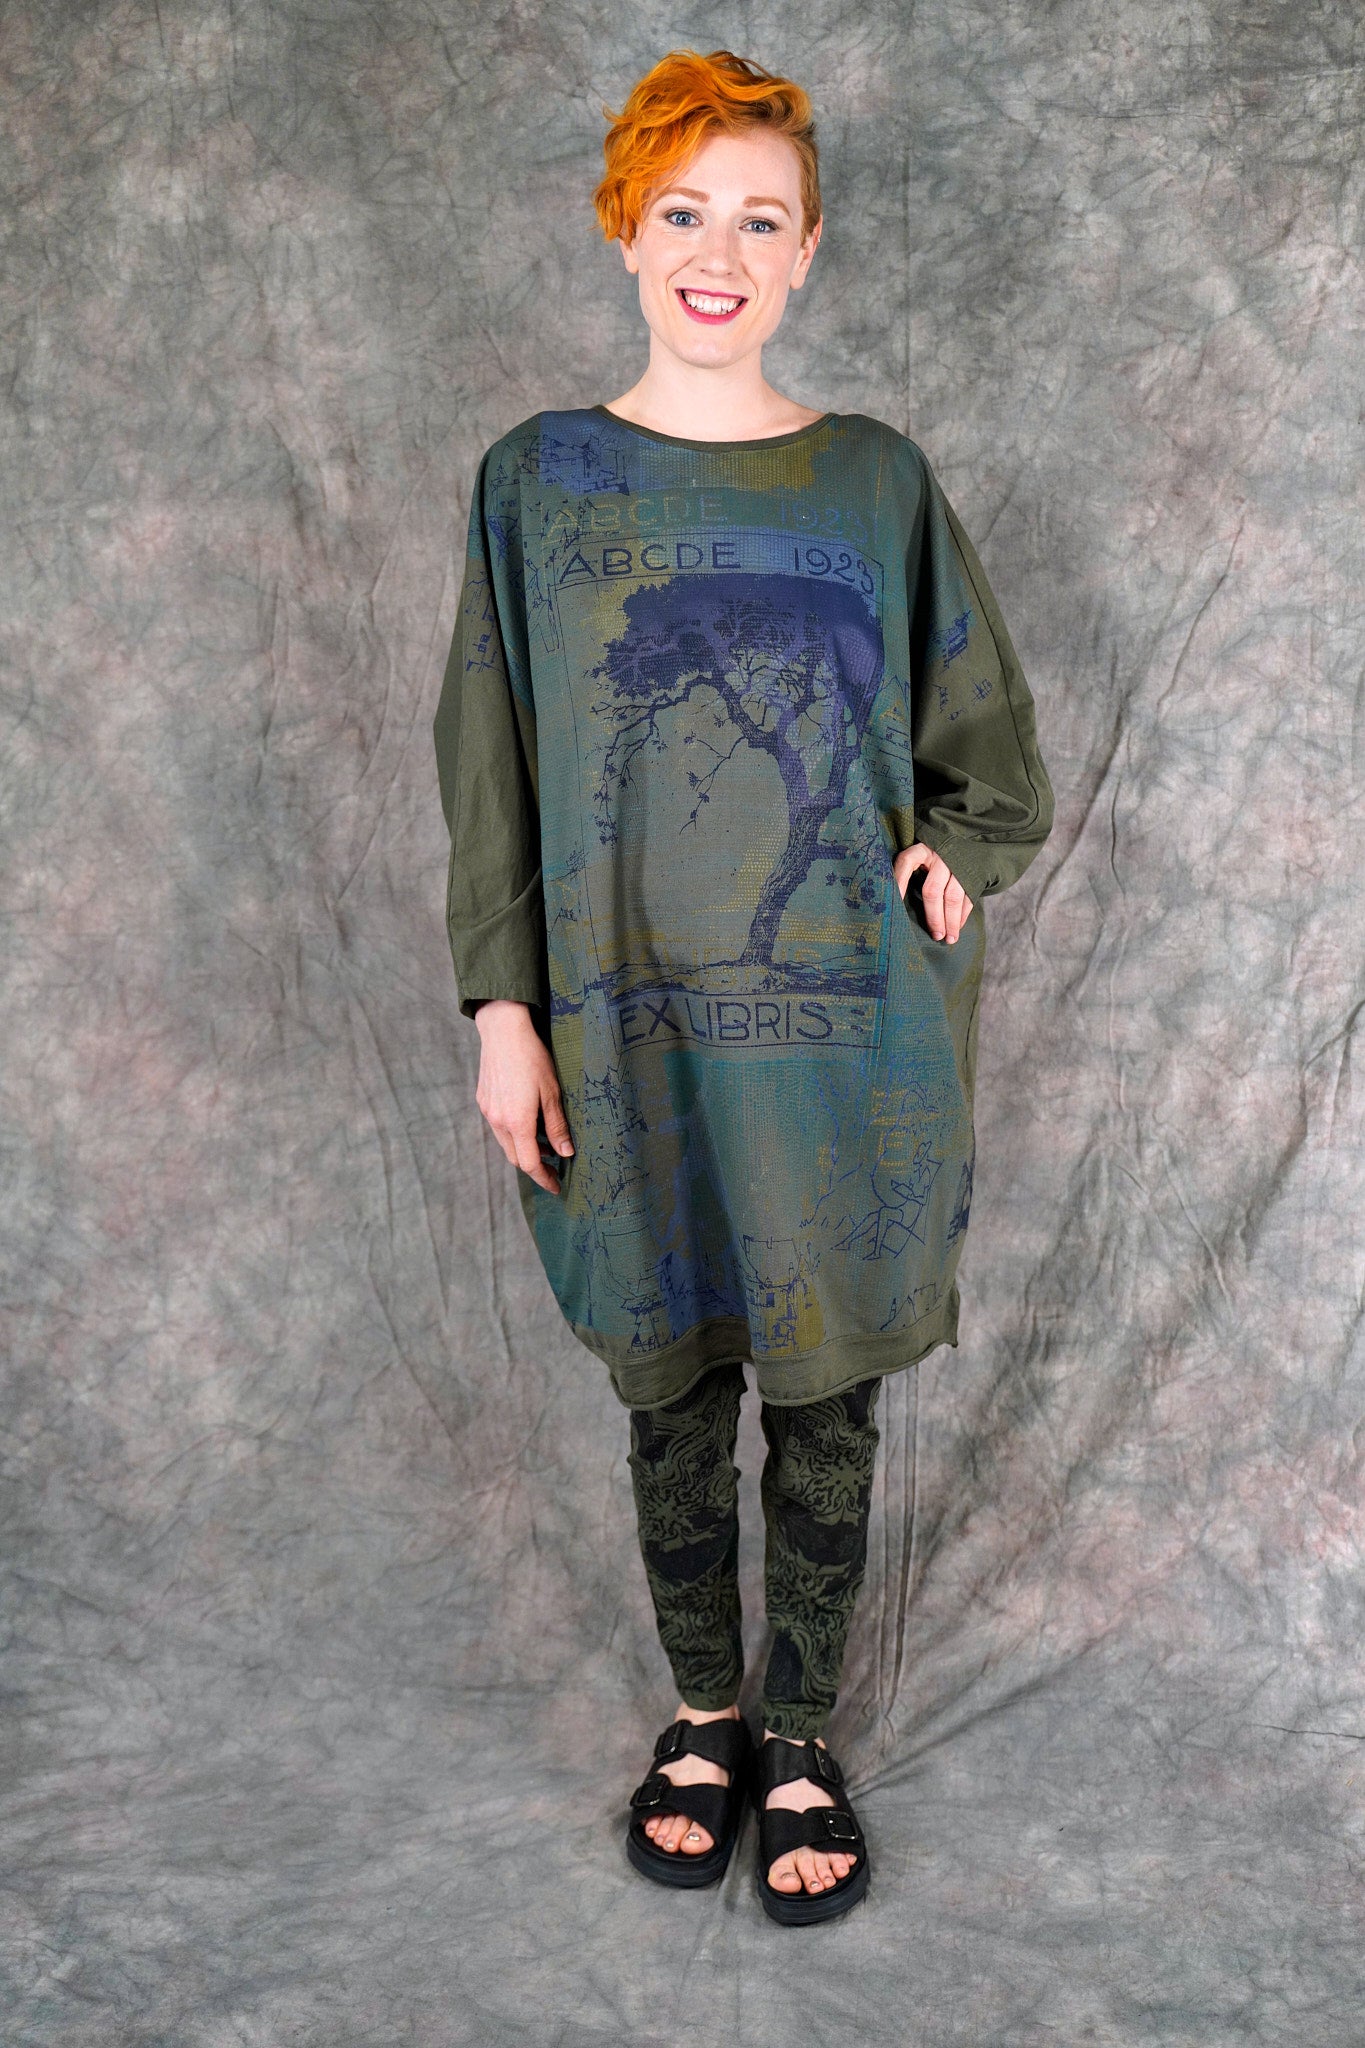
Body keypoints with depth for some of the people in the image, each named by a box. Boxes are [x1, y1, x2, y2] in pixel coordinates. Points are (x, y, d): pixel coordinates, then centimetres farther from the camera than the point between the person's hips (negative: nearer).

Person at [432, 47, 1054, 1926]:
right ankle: (704, 1711, 36)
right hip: (636, 1026, 0)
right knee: (675, 1400, 13)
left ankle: (804, 1736, 32)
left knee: (828, 1406, 10)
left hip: (845, 1024, 1)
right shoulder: (540, 477, 2)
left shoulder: (874, 478, 4)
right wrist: (502, 1013, -4)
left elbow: (989, 740, 13)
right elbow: (489, 774, 2)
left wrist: (960, 857, -6)